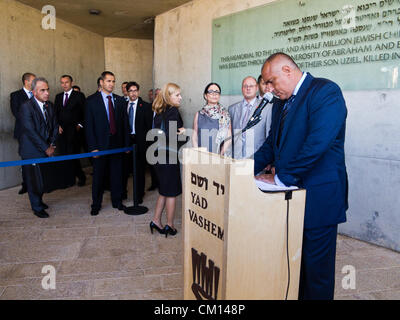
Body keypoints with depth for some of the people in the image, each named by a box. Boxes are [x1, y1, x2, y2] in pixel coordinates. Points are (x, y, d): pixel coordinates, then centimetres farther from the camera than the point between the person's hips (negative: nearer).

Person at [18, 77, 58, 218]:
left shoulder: (49, 105, 5)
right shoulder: (26, 107, -16)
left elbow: (55, 126, 11)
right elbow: (31, 131, -20)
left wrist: (52, 144, 0)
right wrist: (46, 148, -17)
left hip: (46, 150, 6)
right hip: (32, 151, -6)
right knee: (33, 179, 6)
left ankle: (39, 200, 36)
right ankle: (37, 207, 21)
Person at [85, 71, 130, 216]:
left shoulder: (120, 100, 8)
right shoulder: (91, 100, -2)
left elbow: (125, 123, 9)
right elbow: (89, 126, -5)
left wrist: (126, 144, 4)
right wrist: (93, 147, -11)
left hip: (117, 143, 3)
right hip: (100, 144, -3)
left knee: (117, 174, 11)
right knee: (98, 176, 7)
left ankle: (117, 201, 27)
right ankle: (96, 204, 22)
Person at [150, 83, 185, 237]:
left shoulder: (160, 112, 10)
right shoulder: (173, 111, -16)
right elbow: (170, 136, -25)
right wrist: (181, 131, -9)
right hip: (169, 157, -8)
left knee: (164, 191, 19)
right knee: (172, 192, 6)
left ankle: (156, 221, 25)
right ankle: (169, 225, 17)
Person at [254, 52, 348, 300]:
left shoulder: (325, 91, -13)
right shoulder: (282, 103, 14)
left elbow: (318, 143, -24)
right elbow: (273, 144, 18)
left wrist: (281, 178, -19)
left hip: (317, 198, -8)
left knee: (316, 267, 6)